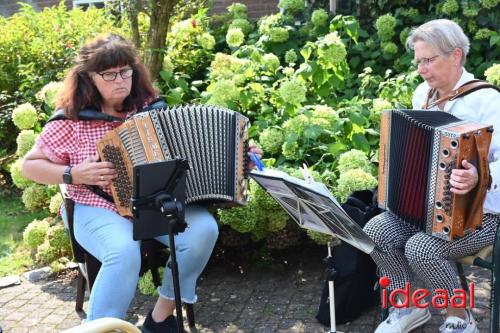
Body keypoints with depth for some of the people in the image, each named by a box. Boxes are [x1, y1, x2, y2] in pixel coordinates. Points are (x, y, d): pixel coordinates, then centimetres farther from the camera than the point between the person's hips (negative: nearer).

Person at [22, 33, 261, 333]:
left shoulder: (150, 107, 3)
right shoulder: (72, 119, -5)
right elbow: (30, 165, 2)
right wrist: (74, 174, -15)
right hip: (101, 210, -3)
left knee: (204, 229, -23)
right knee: (125, 252, -36)